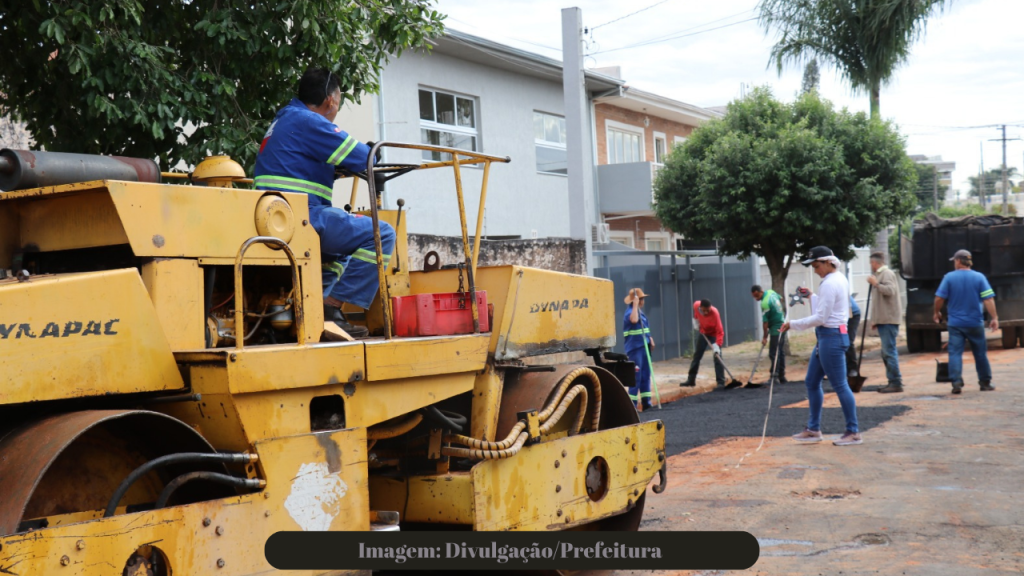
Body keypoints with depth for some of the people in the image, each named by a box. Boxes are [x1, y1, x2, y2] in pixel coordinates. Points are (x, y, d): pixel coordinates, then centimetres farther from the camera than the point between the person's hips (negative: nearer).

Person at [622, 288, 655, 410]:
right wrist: (635, 305, -29)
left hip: (643, 347, 9)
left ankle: (645, 401, 16)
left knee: (645, 375, 10)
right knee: (636, 376, -9)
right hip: (634, 348, -9)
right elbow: (634, 320, -37)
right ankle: (632, 403, -5)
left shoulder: (640, 311, 15)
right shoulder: (630, 311, -14)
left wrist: (650, 338, 12)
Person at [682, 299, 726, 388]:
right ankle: (691, 380, 18)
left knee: (717, 357, -15)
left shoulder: (714, 313, -36)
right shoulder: (696, 305, -24)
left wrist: (717, 345, -44)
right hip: (703, 333, 5)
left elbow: (720, 332, -35)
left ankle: (721, 382, -13)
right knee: (696, 356, 9)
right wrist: (695, 320, -2)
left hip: (714, 334, -5)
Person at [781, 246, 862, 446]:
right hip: (827, 337, 11)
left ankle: (853, 433, 5)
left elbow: (820, 318, -19)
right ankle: (813, 429, 20)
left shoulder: (829, 284, -17)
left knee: (839, 385, -3)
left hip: (831, 337, -11)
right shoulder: (840, 279, 13)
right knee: (811, 382, 13)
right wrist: (812, 297, 20)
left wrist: (793, 324, -13)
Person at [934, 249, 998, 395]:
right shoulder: (979, 277, -2)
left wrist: (937, 312, 10)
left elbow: (939, 298, -6)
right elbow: (988, 299, -8)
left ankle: (956, 382, -15)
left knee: (955, 353, -1)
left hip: (955, 323, -1)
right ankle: (985, 382, 21)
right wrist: (994, 317, -5)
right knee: (980, 353, 13)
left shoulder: (949, 277, -4)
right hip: (975, 323, 1)